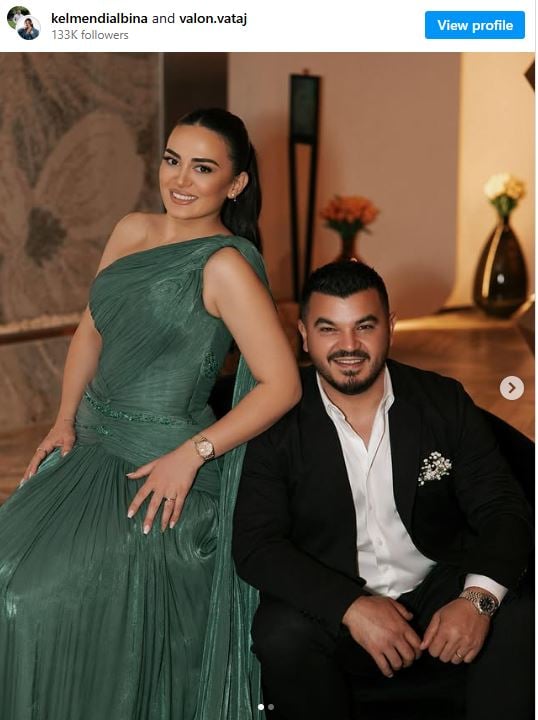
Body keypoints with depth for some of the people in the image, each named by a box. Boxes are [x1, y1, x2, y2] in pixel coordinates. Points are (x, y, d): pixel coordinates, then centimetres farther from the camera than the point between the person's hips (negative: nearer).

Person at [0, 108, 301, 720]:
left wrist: (190, 455, -20)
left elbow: (281, 384, -18)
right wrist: (65, 421, 7)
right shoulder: (131, 231, 7)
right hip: (91, 446, 7)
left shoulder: (225, 266, -15)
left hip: (159, 467, -7)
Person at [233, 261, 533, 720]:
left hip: (440, 595, 1)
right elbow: (256, 545, -10)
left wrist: (479, 597, -24)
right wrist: (351, 607, -26)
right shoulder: (277, 423, -5)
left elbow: (503, 507, -3)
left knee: (519, 623, -27)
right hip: (333, 609, -1)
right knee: (282, 634, -31)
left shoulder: (445, 402, 0)